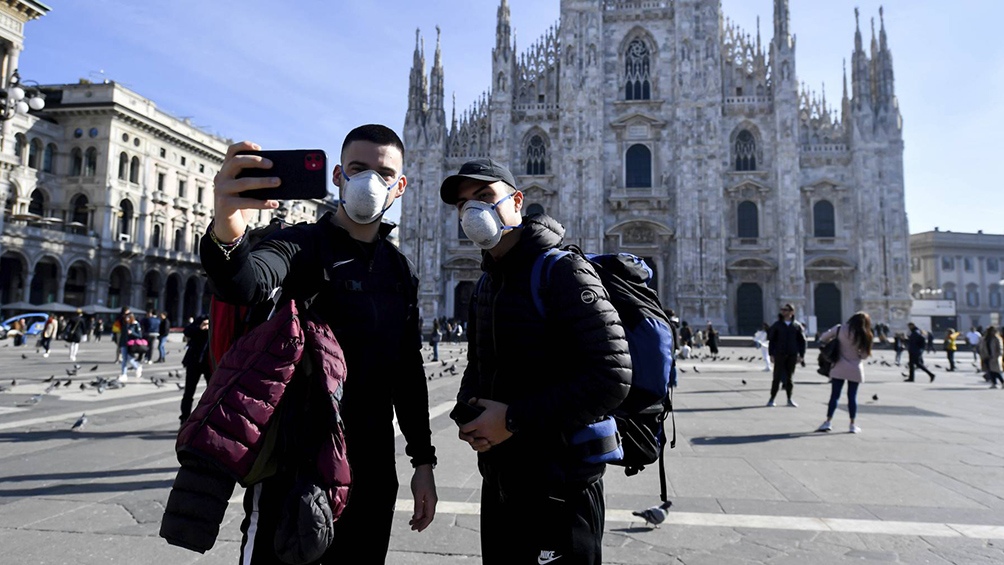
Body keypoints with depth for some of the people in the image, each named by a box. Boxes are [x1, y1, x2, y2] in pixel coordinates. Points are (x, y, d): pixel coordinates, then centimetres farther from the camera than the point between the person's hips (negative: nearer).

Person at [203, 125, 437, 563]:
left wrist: (422, 460, 10)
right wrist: (226, 234, -51)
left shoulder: (400, 271, 9)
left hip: (373, 472, 5)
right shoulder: (303, 244, -6)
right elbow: (245, 284, -29)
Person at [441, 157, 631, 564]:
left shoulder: (562, 271, -15)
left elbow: (612, 377, -23)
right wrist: (467, 411, 0)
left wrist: (515, 419, -22)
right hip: (498, 481, 8)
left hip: (560, 490, -8)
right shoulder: (488, 283, 12)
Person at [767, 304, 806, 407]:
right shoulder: (777, 325, 2)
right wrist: (771, 354, -3)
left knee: (789, 377, 6)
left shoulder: (797, 326, 3)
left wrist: (801, 355, 0)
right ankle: (772, 399, 5)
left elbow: (802, 341, 6)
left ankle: (789, 399, 17)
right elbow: (771, 339, 2)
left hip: (792, 356, 1)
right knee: (777, 377, -1)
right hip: (779, 355, -1)